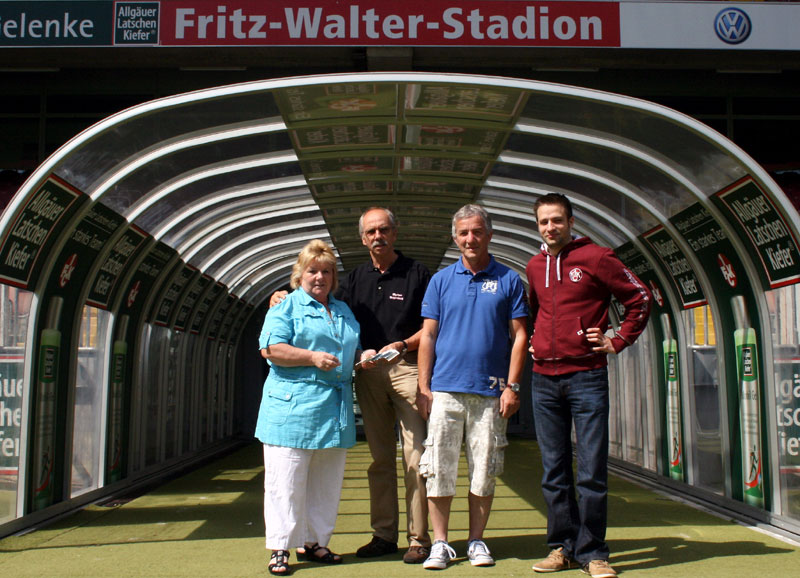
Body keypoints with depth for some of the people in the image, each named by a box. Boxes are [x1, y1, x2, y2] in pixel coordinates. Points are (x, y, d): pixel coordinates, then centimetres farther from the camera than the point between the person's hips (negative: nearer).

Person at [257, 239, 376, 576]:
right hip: (293, 408, -6)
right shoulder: (286, 307, 3)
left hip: (336, 410, 6)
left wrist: (362, 355, 6)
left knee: (326, 484, 10)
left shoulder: (344, 311, 22)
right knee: (286, 482, -3)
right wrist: (312, 357, -17)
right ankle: (280, 549, 4)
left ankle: (314, 542, 20)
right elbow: (270, 349, -9)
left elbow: (351, 349, 30)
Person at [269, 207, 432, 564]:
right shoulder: (356, 277, 16)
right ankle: (384, 535, 16)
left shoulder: (416, 273, 2)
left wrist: (401, 346, -14)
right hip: (368, 372, 5)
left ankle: (419, 538, 1)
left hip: (407, 368, -4)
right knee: (379, 457, 9)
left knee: (415, 454, -6)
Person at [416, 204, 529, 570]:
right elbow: (428, 336, 8)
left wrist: (512, 386, -4)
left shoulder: (508, 280, 6)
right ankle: (440, 543, 10)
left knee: (484, 470, 5)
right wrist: (423, 387, 0)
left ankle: (476, 541, 18)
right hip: (445, 389, 1)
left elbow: (519, 336, 4)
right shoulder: (441, 281, 9)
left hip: (489, 392, 0)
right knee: (439, 468, 0)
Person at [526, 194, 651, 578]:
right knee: (554, 470, 8)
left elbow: (640, 298, 2)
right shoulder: (534, 267, 12)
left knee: (591, 470, -2)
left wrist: (618, 342, -2)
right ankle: (562, 547, 17)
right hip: (544, 379, 5)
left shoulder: (595, 258, -3)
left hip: (587, 377, -4)